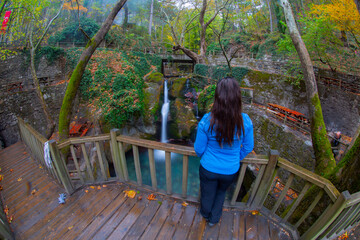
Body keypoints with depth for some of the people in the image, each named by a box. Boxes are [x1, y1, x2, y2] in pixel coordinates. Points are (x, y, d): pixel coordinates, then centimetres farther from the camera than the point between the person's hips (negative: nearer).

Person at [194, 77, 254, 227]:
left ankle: (206, 215, 61)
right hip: (230, 170, 2)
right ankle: (213, 219, 58)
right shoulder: (245, 122, -23)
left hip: (208, 169, -1)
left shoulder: (207, 121, -29)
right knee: (221, 192, 33)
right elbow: (248, 147, -6)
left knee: (207, 194, 28)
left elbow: (199, 149, -14)